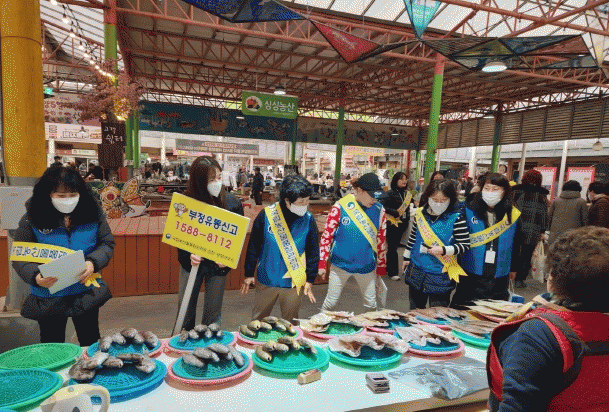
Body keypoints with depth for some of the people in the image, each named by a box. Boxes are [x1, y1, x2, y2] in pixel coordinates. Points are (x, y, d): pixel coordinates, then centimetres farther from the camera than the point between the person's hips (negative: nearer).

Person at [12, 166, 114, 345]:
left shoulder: (92, 212, -8)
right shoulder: (32, 218, -11)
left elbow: (107, 243, -2)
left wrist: (93, 263, -21)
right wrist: (35, 276, -26)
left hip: (87, 294, 1)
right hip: (47, 300, -1)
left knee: (91, 344, 19)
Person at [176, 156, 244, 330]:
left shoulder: (233, 203, -12)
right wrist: (189, 255, -22)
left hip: (219, 265, 0)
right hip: (191, 262, 0)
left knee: (213, 311, 14)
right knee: (185, 306, 16)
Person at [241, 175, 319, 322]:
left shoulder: (308, 219, -7)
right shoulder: (267, 215, -11)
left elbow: (313, 252, 2)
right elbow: (253, 246, -2)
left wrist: (309, 280, 1)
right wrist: (249, 274, 1)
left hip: (293, 283, 0)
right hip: (267, 280, 0)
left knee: (290, 323, 16)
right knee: (258, 321, 18)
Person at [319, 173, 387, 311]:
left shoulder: (379, 210, -4)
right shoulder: (340, 208, -13)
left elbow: (381, 240, 6)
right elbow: (326, 236, -8)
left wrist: (381, 267, 11)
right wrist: (322, 263, -9)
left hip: (366, 266, 2)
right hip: (341, 264, -2)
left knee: (371, 303, 14)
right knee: (331, 302, 10)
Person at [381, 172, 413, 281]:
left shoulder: (407, 194, 9)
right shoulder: (391, 193, -11)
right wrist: (395, 213, -22)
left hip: (402, 224, 6)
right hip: (392, 224, -6)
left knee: (394, 246, 15)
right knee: (392, 248, -1)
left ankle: (388, 268, 31)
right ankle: (393, 272, 6)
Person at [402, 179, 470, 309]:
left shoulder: (456, 218, -14)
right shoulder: (420, 213, 0)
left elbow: (465, 245, -10)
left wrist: (444, 250, -24)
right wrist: (407, 257, 17)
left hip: (441, 274, -4)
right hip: (417, 271, 5)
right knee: (415, 310, 22)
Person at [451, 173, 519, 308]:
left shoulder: (513, 215, 0)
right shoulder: (469, 210, -7)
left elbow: (515, 245, 10)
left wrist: (513, 267, 16)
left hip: (499, 276, 2)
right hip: (470, 273, -2)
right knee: (461, 308, 9)